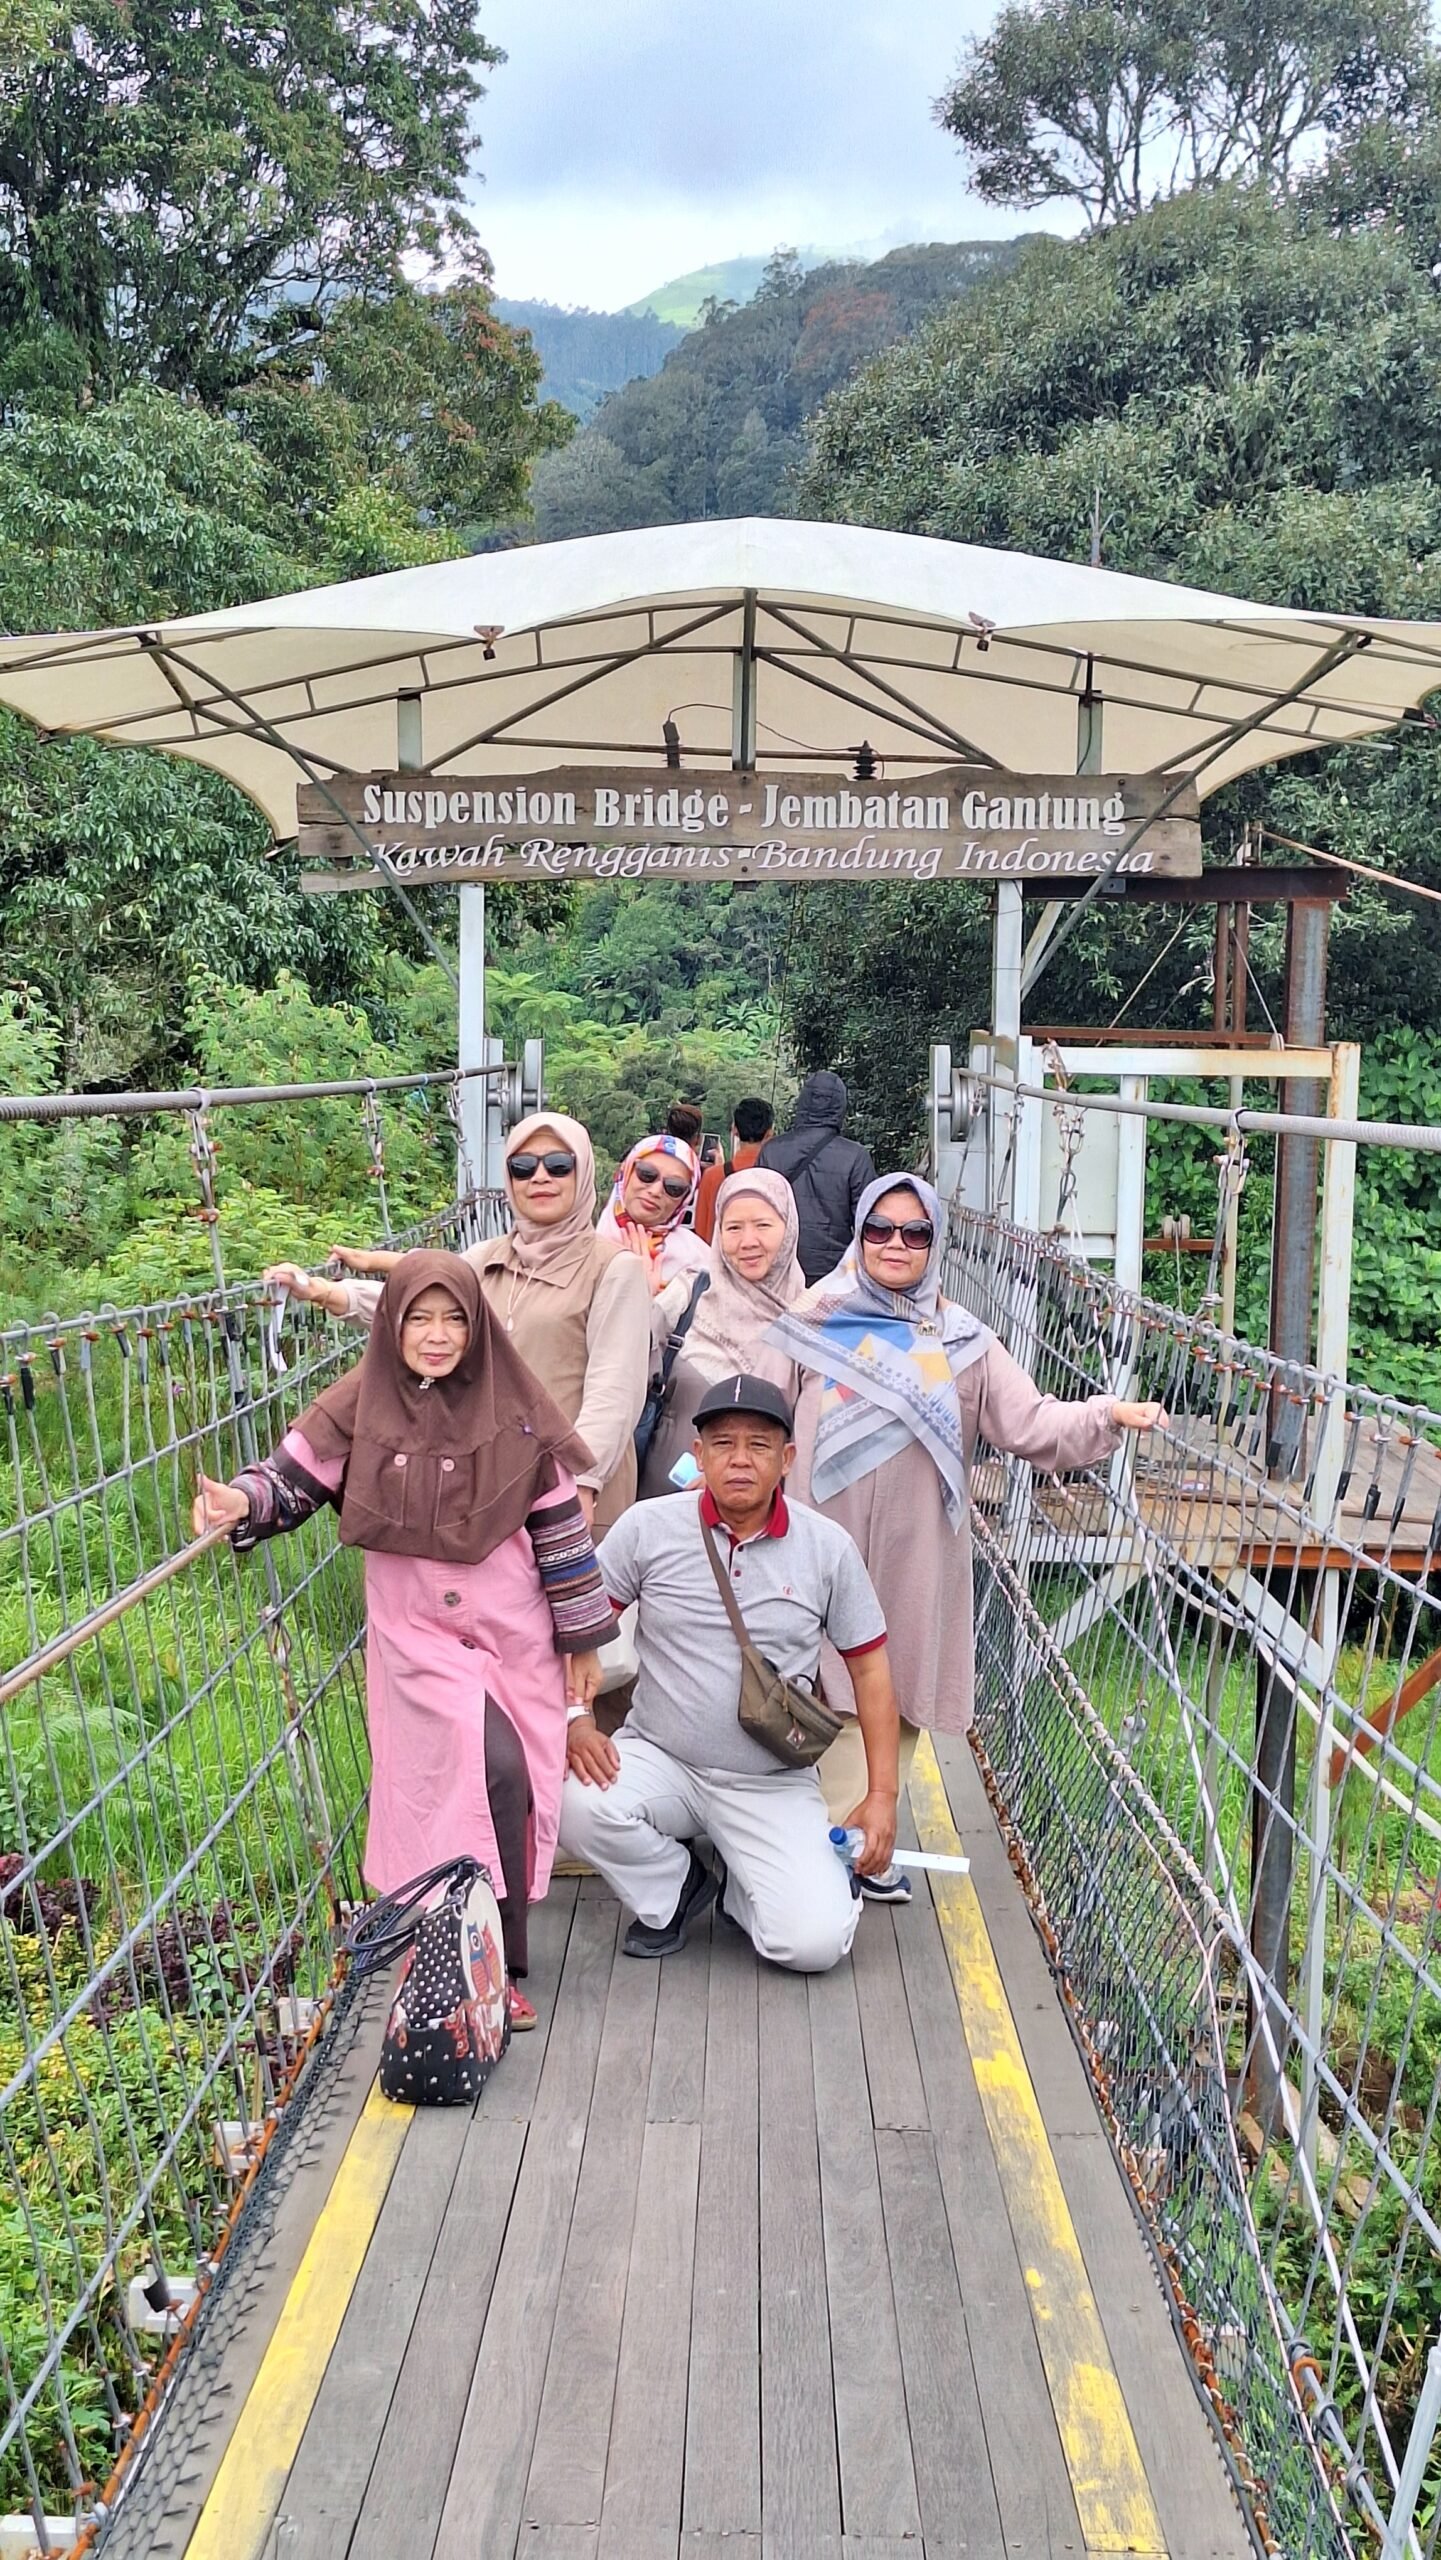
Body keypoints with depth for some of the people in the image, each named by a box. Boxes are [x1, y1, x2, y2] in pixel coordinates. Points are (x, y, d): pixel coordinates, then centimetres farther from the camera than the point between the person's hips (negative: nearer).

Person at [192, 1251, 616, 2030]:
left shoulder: (512, 1408, -4)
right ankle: (494, 1965, -4)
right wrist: (241, 1503, -29)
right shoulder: (361, 1405, -6)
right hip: (417, 1636, -2)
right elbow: (292, 1476, -6)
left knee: (514, 1789, 4)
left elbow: (559, 1522, 1)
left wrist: (582, 1636, 3)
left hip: (514, 1631, 2)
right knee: (492, 1773, -18)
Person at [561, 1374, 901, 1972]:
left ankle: (735, 1884, 17)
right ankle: (675, 1890, 3)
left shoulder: (828, 1548, -3)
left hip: (773, 1786, 0)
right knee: (578, 1803, -31)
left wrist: (882, 1796, 0)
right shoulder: (648, 1527, -6)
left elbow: (870, 1669, 3)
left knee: (816, 1943, -20)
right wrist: (577, 1719, -14)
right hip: (659, 1760, 1)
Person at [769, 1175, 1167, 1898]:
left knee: (903, 1690, 8)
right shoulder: (814, 1325, 4)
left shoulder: (959, 1341, 5)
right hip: (827, 1545, -1)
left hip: (915, 1553, 2)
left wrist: (1108, 1415, -16)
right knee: (836, 1689, -2)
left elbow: (1031, 1423, -2)